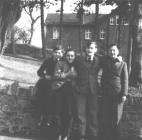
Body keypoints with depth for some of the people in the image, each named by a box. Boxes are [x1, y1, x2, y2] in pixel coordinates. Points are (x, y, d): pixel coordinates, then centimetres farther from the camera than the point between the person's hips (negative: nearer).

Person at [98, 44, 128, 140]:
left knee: (116, 118, 4)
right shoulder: (105, 61, 11)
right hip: (106, 93, 1)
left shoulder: (122, 64, 3)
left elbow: (125, 80, 0)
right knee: (105, 117, 5)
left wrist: (124, 94, -8)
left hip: (118, 93, -1)